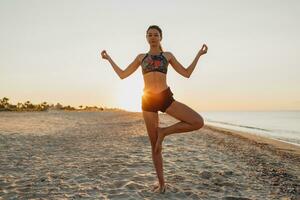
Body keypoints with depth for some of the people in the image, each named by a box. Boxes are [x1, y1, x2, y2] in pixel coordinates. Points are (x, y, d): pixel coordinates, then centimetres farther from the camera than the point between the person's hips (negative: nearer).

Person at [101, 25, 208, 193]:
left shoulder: (168, 55, 13)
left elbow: (187, 73, 11)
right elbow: (123, 75, 17)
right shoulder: (141, 57, 15)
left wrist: (199, 54, 10)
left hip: (166, 98, 0)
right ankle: (161, 184, 15)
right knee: (155, 146, 2)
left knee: (199, 122, -17)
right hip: (148, 101, 0)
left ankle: (164, 131, -1)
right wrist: (109, 58, 20)